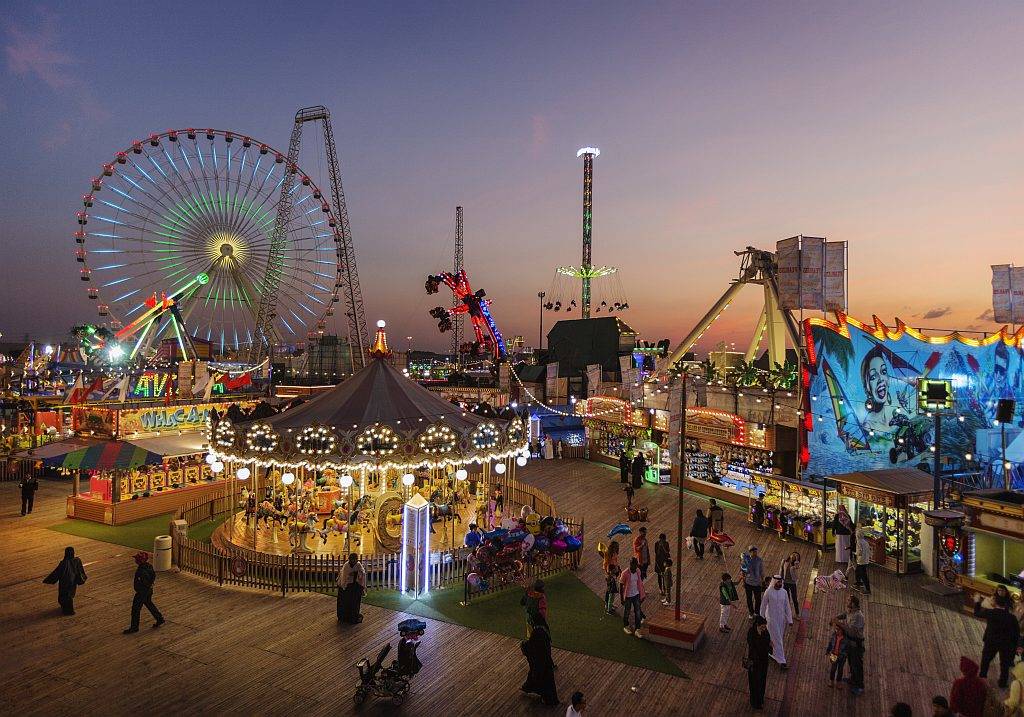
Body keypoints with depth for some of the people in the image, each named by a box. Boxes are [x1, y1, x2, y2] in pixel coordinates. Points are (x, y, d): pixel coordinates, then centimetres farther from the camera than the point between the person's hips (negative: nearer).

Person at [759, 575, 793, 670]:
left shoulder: (784, 592, -2)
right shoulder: (768, 592, -13)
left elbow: (787, 607, 3)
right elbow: (763, 605, -4)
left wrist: (790, 619, 0)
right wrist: (762, 618, 1)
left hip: (782, 618, 5)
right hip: (772, 619, -5)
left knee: (780, 638, 15)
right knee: (777, 639, -4)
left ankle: (774, 654, 36)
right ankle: (781, 661, 1)